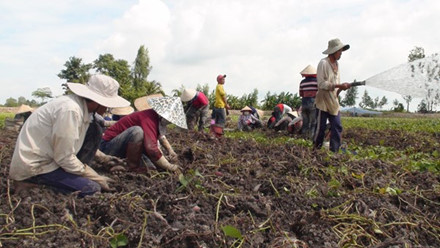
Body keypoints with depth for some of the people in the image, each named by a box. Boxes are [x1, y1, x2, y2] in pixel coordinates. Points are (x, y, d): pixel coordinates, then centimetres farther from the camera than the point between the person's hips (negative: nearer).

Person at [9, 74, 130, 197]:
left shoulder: (82, 105, 1)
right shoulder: (70, 110, -27)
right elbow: (64, 158, -24)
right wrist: (96, 177, -14)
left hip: (51, 156, 9)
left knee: (94, 131, 1)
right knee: (92, 188, -18)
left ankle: (74, 175, 4)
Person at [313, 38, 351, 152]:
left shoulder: (336, 64, 14)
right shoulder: (323, 63, -11)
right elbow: (321, 84, -18)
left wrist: (342, 88, 3)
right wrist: (339, 85, -21)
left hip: (334, 101, 8)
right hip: (323, 101, -8)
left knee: (337, 127, 3)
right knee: (320, 128, -1)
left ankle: (334, 151, 10)